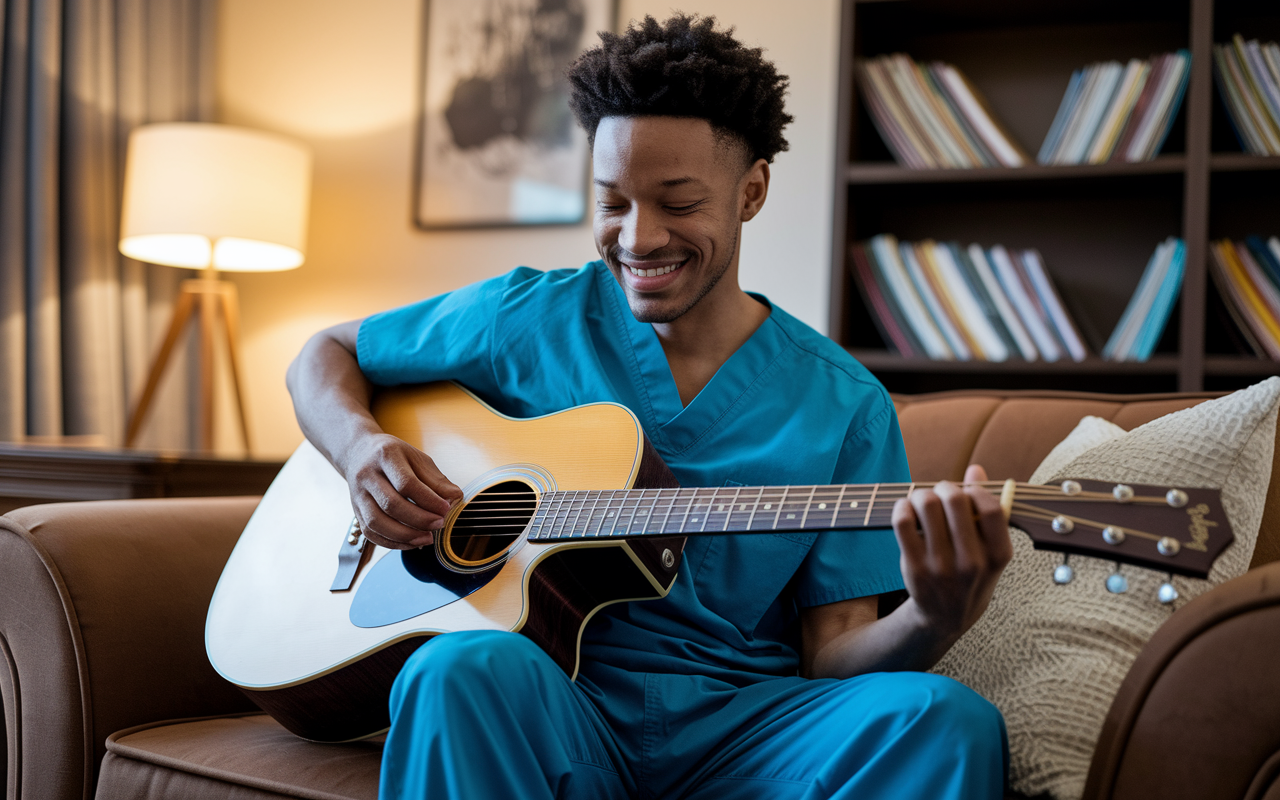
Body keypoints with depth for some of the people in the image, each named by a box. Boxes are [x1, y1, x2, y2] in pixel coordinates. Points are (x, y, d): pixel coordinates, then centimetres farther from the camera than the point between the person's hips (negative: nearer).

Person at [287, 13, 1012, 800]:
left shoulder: (845, 405, 3)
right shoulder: (532, 317, 5)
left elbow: (831, 656, 0)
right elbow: (326, 356, 17)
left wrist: (933, 622, -23)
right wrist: (361, 446, -7)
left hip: (741, 731, 2)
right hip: (547, 709, -1)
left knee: (946, 719, -29)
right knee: (467, 668, -37)